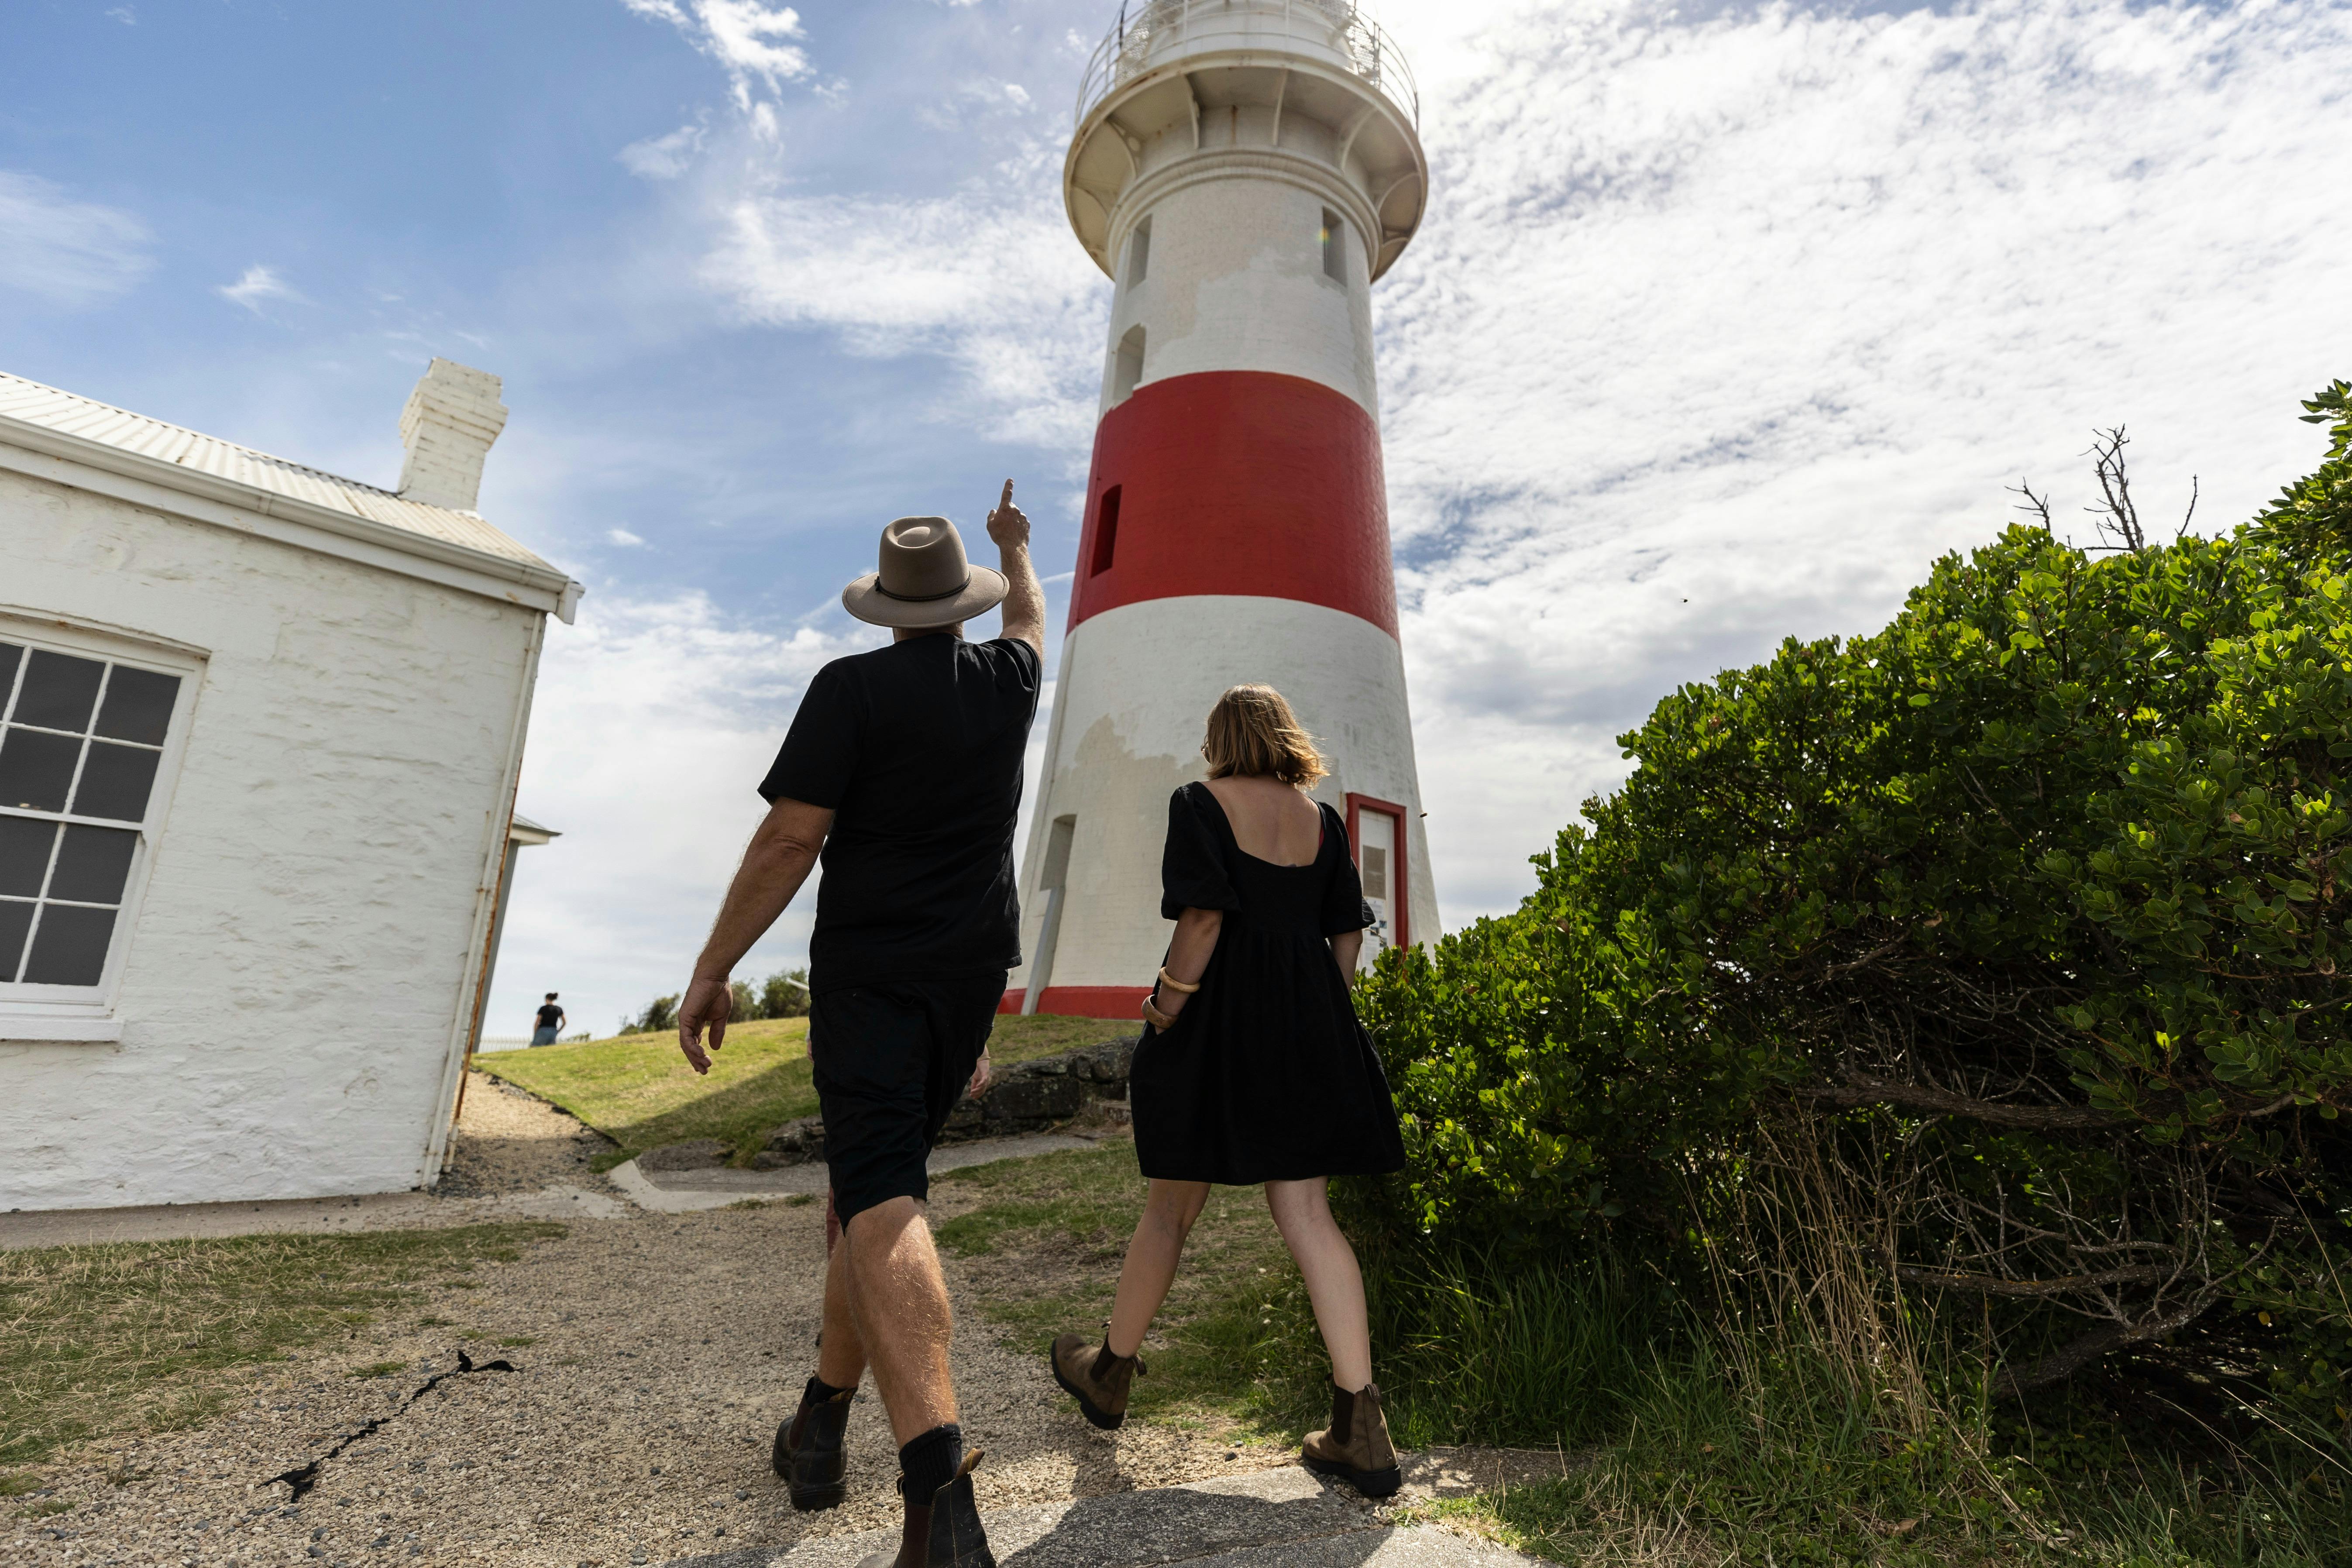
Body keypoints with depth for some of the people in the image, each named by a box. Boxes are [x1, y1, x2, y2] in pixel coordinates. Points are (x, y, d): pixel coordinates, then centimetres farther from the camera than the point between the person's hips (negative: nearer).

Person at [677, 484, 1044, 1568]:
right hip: (971, 973, 5)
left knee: (881, 1204, -13)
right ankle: (820, 1428, 30)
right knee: (878, 1184, 18)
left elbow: (790, 839, -12)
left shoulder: (852, 687, -7)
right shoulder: (1008, 681, 6)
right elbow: (1032, 616, 31)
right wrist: (1014, 548, 50)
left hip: (867, 969, -5)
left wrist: (712, 969, -4)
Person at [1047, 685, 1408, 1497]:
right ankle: (1361, 1430, 5)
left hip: (1220, 1017, -4)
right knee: (1306, 1214, 6)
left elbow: (1203, 919, -17)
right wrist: (1315, 1017, 16)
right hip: (1307, 1028, 5)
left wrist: (1164, 1010, -9)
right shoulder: (1321, 818, 9)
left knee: (1171, 1207, 10)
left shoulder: (1201, 802, -6)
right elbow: (1347, 934, 9)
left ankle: (1109, 1372, 32)